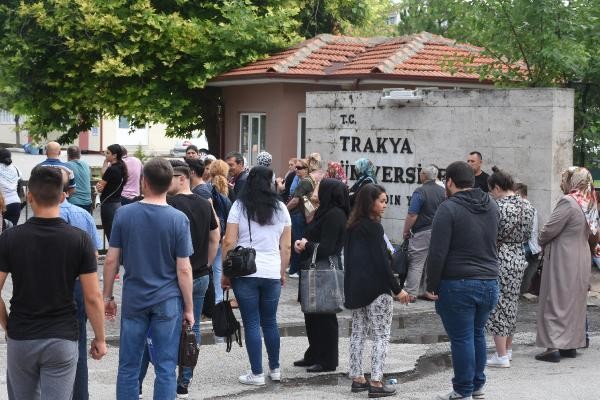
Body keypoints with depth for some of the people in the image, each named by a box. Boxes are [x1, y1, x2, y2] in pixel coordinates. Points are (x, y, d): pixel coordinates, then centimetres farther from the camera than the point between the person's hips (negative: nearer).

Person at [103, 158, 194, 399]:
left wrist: (107, 296, 10)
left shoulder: (123, 214, -4)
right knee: (165, 369, 5)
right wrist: (189, 308, 0)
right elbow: (183, 270, -9)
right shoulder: (178, 219, -9)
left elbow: (111, 260, -2)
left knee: (128, 367, 10)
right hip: (168, 302, -1)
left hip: (133, 300, 2)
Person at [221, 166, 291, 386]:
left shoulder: (239, 206, -2)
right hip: (272, 273, 3)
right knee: (270, 322, 16)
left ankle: (257, 373, 5)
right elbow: (286, 246, 7)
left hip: (245, 272, -3)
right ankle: (275, 369, 24)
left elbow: (229, 242, -6)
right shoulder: (280, 209, 6)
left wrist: (225, 273, 2)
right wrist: (282, 272, 19)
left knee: (251, 323, 2)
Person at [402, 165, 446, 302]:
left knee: (416, 264, -3)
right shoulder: (443, 192, 8)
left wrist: (405, 231, -5)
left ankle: (411, 293, -4)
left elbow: (412, 215, -16)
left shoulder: (420, 192, -13)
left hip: (422, 233, -7)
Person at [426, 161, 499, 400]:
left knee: (462, 338, 1)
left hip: (459, 285, -7)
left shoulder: (448, 208, -12)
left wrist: (432, 285, -8)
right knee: (477, 334, 19)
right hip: (490, 282, 7)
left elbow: (437, 253, -14)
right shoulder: (492, 206, 10)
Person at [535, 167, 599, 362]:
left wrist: (542, 241, 5)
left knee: (555, 301, -2)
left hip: (562, 259, -8)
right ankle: (571, 345, 19)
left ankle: (553, 346, -4)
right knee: (575, 301, 14)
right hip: (582, 259, 8)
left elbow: (549, 229, -18)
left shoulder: (568, 202, -19)